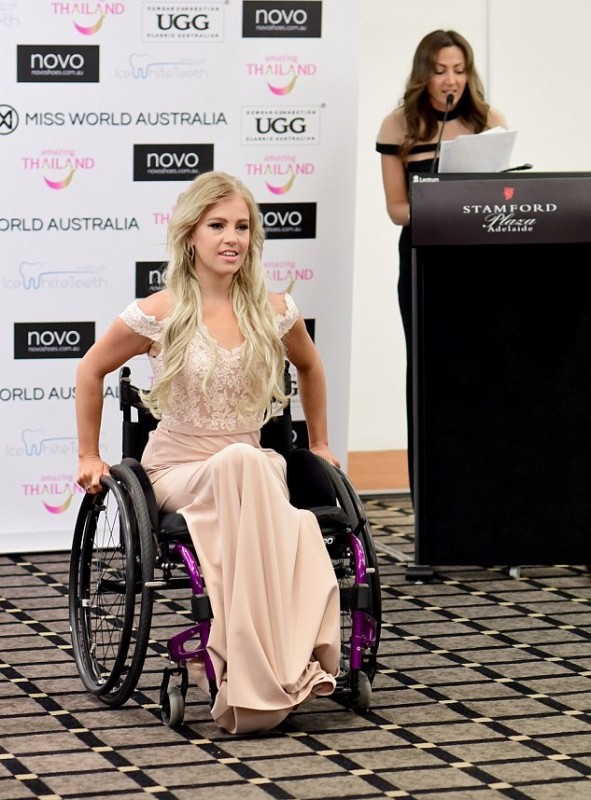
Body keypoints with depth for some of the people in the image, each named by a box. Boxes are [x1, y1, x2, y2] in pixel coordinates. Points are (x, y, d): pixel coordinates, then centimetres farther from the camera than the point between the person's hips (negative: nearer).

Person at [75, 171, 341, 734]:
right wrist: (88, 457, 9)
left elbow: (309, 367, 25)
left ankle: (257, 683, -37)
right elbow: (91, 370, 7)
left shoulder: (274, 311, 4)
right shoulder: (160, 315, -6)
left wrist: (319, 444, 26)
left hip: (250, 468, 3)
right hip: (178, 472, -3)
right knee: (244, 465, -39)